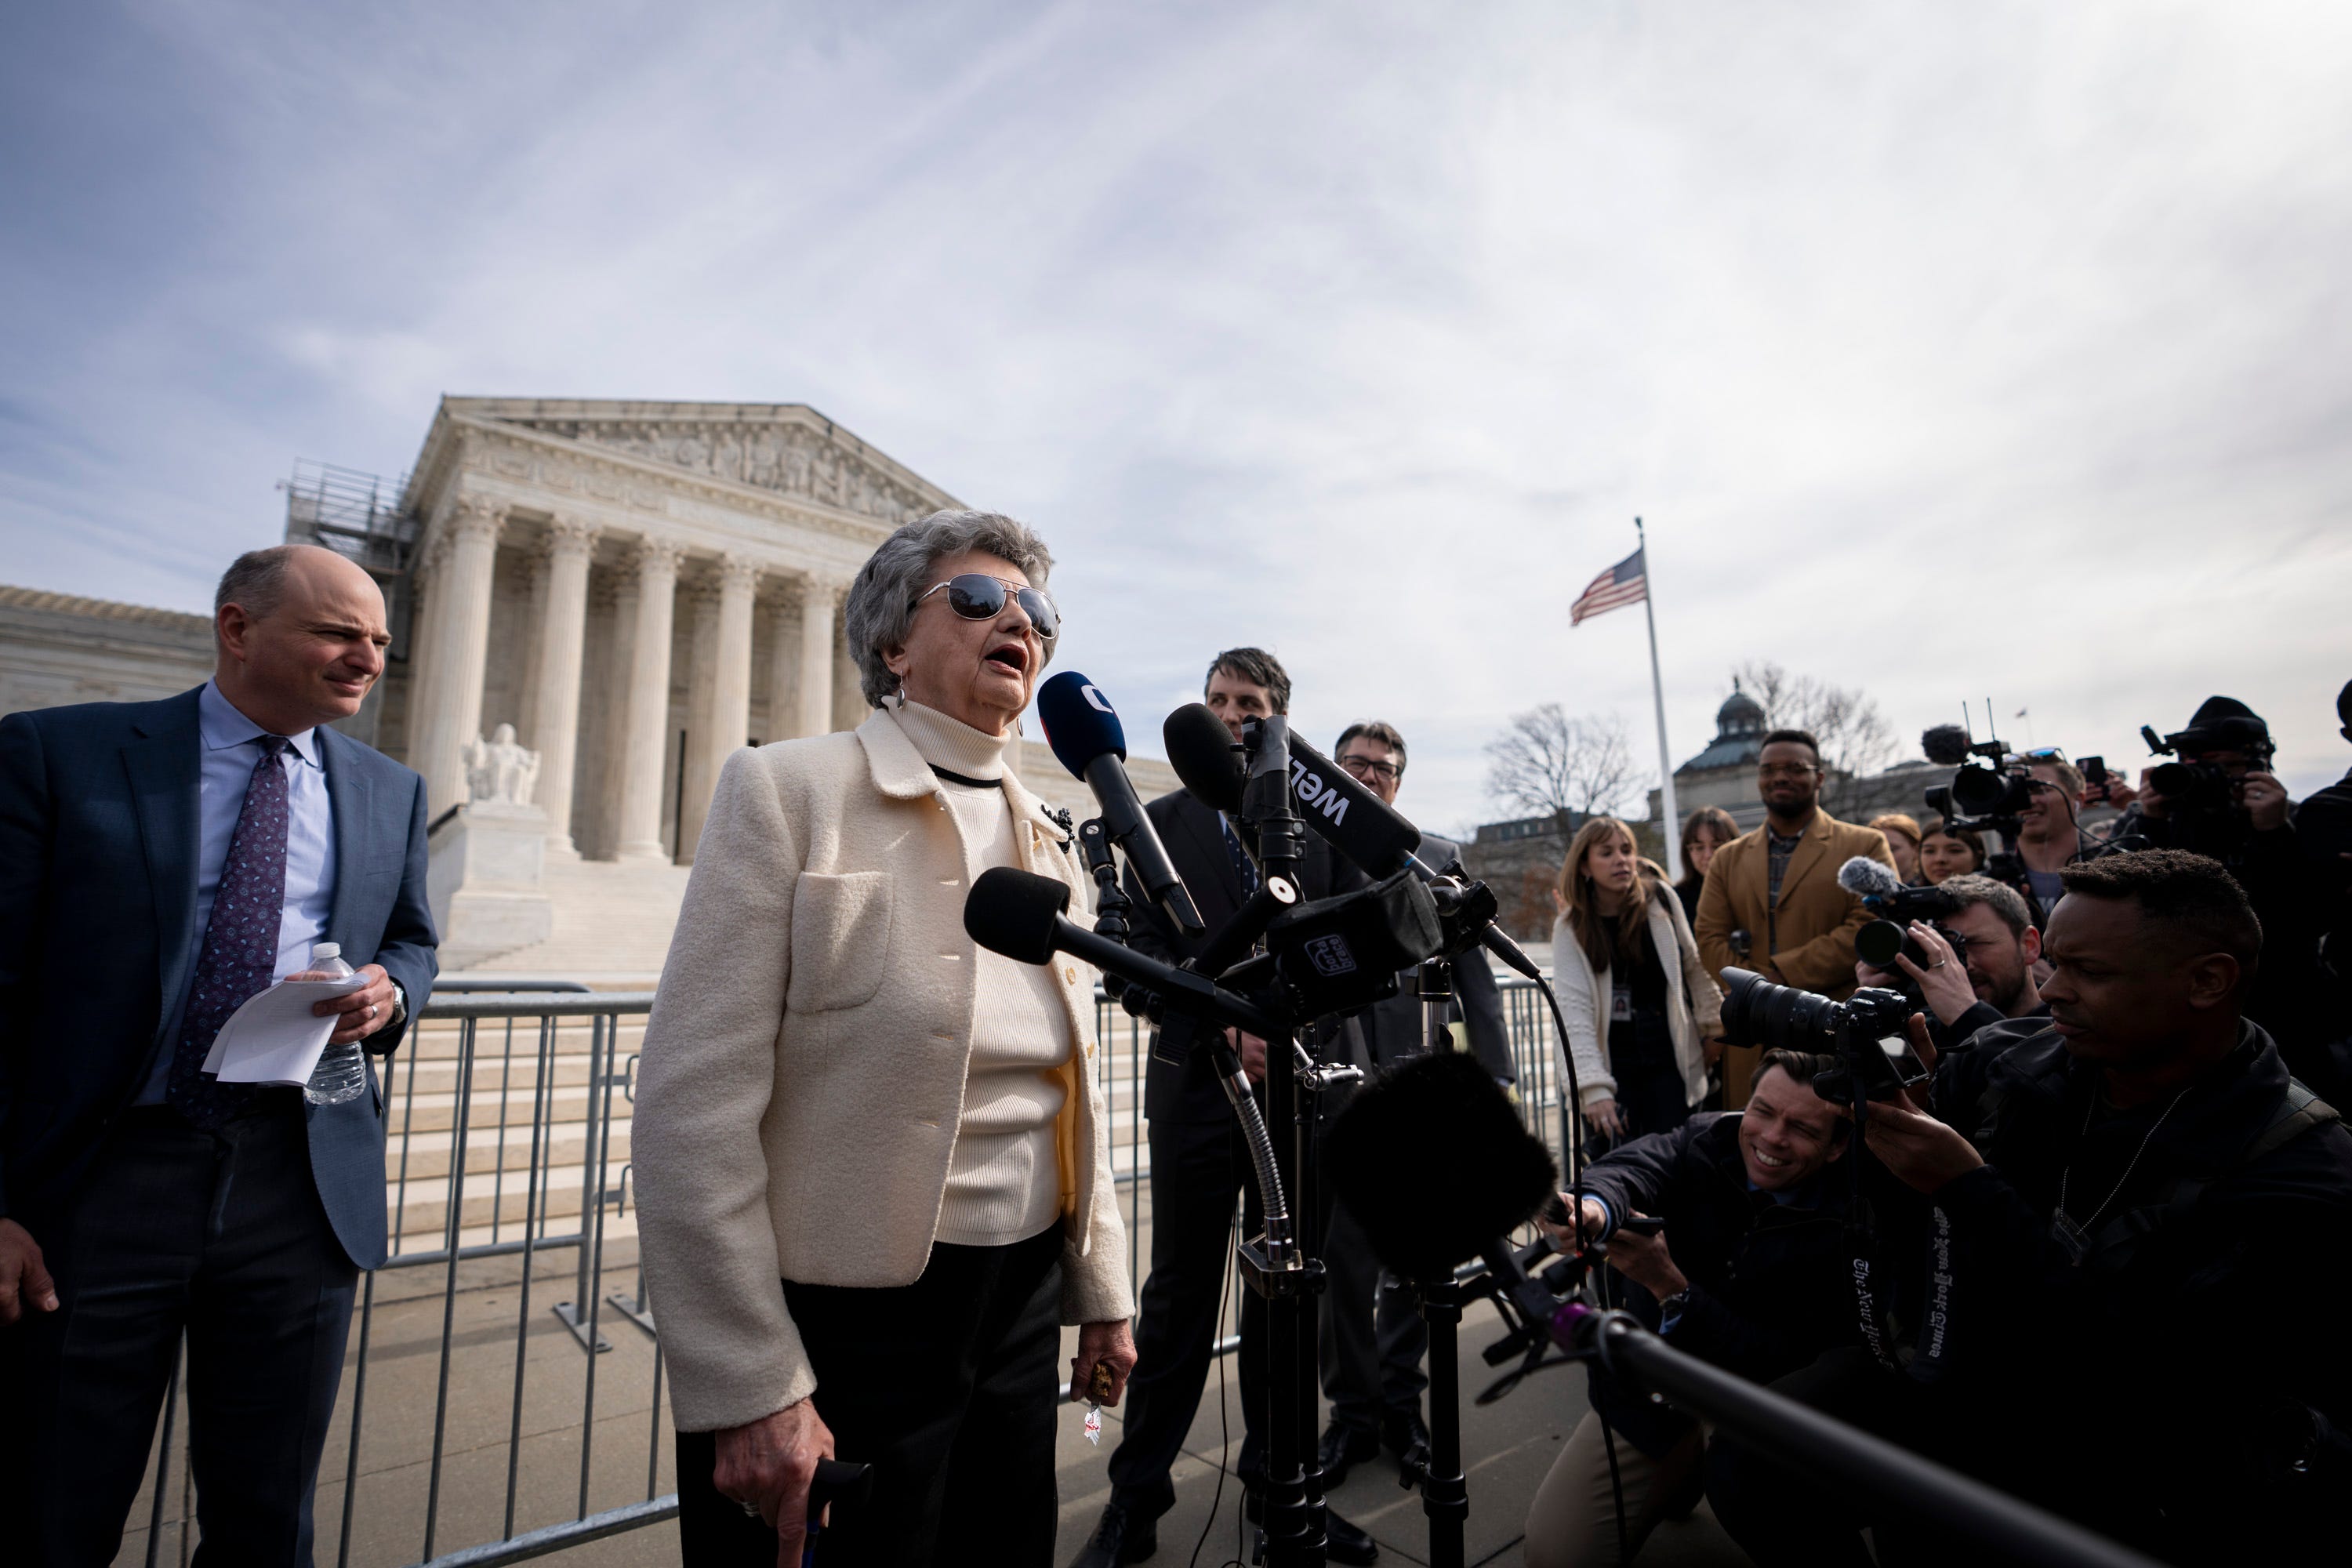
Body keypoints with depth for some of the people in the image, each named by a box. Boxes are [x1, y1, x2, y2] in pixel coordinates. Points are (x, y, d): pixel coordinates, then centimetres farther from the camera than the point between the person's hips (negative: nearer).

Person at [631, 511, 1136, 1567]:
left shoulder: (1050, 843, 8)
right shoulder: (788, 790, -10)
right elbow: (695, 1105, -15)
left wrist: (1101, 1291, 15)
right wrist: (750, 1390, -16)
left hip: (1023, 1304, 6)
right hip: (841, 1321, -5)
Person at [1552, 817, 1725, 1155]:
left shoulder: (1660, 899, 0)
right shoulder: (1571, 928, -7)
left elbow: (1693, 965, 11)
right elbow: (1574, 1011, -14)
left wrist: (1714, 1027, 10)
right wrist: (1593, 1088, -22)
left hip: (1669, 1059, 2)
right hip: (1613, 1063, -1)